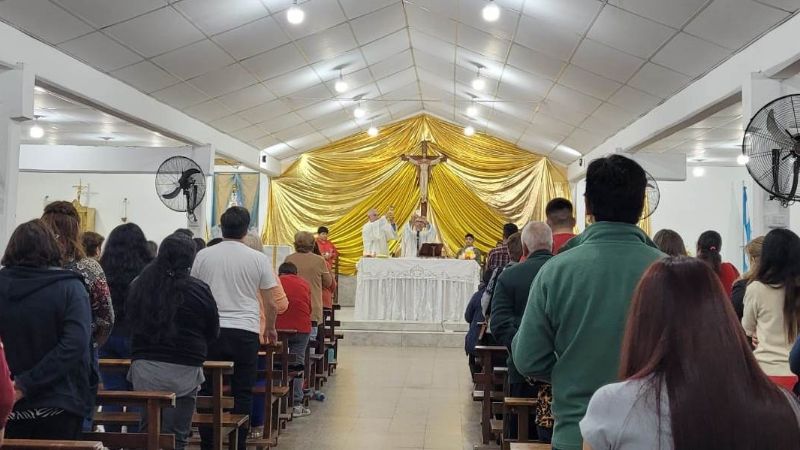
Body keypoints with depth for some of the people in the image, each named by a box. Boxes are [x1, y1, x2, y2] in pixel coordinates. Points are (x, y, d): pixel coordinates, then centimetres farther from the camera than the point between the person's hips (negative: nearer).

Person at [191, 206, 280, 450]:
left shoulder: (203, 256, 3)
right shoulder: (258, 259, 0)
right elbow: (271, 304, 4)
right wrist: (270, 328, 22)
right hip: (245, 332, -1)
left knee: (208, 391, 10)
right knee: (242, 393, 6)